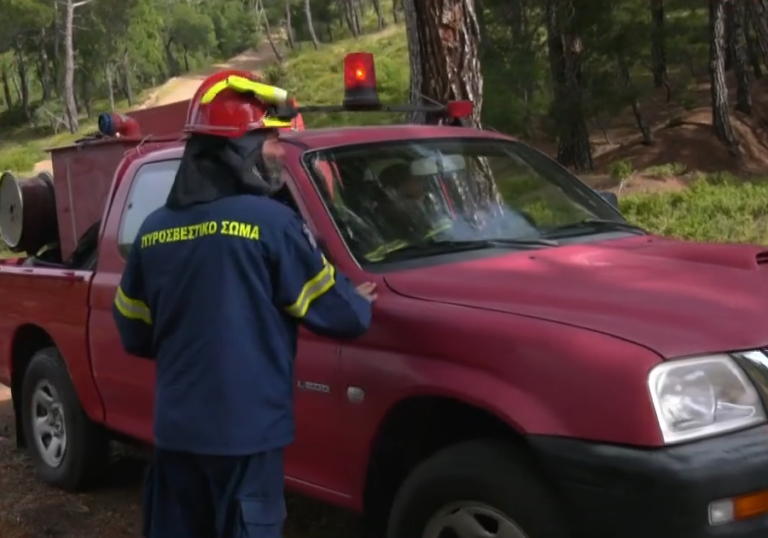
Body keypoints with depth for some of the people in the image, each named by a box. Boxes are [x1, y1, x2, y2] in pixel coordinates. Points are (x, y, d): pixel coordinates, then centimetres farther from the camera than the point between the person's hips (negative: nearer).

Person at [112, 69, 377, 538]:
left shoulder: (154, 229, 5)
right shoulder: (270, 221, -14)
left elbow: (133, 333, 13)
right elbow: (336, 314, -7)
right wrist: (361, 304, 16)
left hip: (174, 425, 6)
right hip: (245, 427, -6)